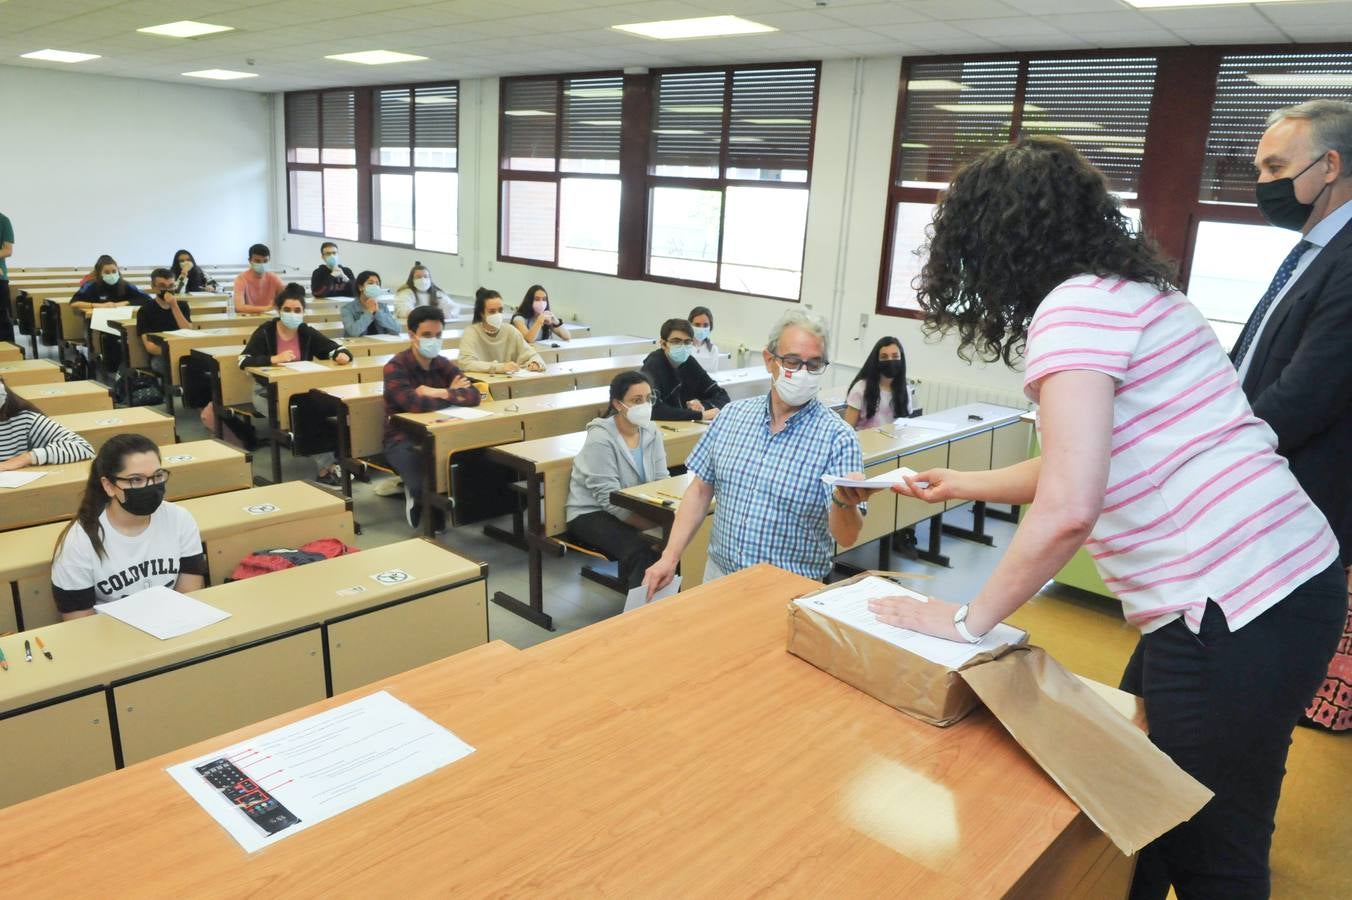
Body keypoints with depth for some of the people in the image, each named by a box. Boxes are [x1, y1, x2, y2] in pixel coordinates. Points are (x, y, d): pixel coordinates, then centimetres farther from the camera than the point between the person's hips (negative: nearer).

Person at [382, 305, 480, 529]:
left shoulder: (444, 364, 6)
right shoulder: (395, 367, -12)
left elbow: (474, 395, -6)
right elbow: (414, 404, -28)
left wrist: (440, 393, -20)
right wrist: (452, 395, -13)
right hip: (403, 439, -5)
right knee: (425, 483, -32)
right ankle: (419, 500, 6)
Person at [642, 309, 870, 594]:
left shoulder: (838, 438, -9)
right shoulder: (733, 415, 4)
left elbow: (846, 537, -13)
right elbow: (700, 491, 11)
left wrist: (844, 502, -34)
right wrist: (670, 557, 3)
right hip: (720, 575, 3)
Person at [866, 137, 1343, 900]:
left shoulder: (1075, 303, -14)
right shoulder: (1130, 292, 16)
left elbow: (1069, 508, -24)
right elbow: (1088, 463, 28)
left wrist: (968, 622, -11)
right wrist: (965, 486, 38)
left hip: (1234, 610, -9)